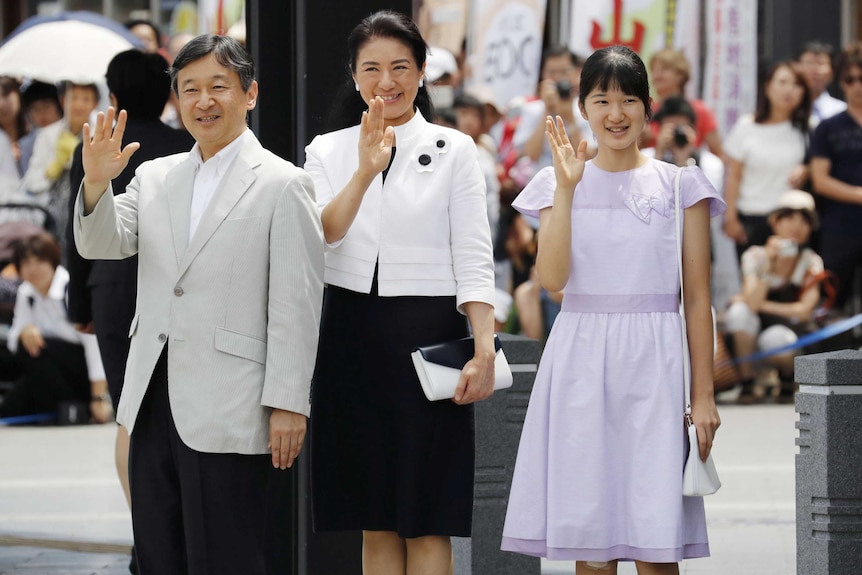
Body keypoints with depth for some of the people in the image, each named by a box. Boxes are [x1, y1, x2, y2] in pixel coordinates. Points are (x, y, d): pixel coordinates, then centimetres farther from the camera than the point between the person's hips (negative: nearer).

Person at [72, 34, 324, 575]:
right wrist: (96, 183, -15)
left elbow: (296, 305, -6)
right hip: (154, 403, 6)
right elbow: (101, 244, 4)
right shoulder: (155, 176, 14)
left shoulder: (282, 185, -3)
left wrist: (288, 404, -11)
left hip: (227, 410, -6)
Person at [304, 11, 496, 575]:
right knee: (375, 520, 7)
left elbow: (473, 259, -4)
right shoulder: (328, 151, 8)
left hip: (428, 335, -2)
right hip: (352, 338, 3)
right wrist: (366, 172, -23)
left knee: (427, 518, -3)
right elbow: (319, 236, -9)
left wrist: (484, 350, -15)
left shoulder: (454, 151, 2)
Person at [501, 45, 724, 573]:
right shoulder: (558, 185, 8)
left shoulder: (680, 186, 5)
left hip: (654, 364, -1)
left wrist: (704, 394, -1)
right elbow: (553, 277, -7)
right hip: (580, 358, 1)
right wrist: (568, 188, -11)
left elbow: (698, 297, 4)